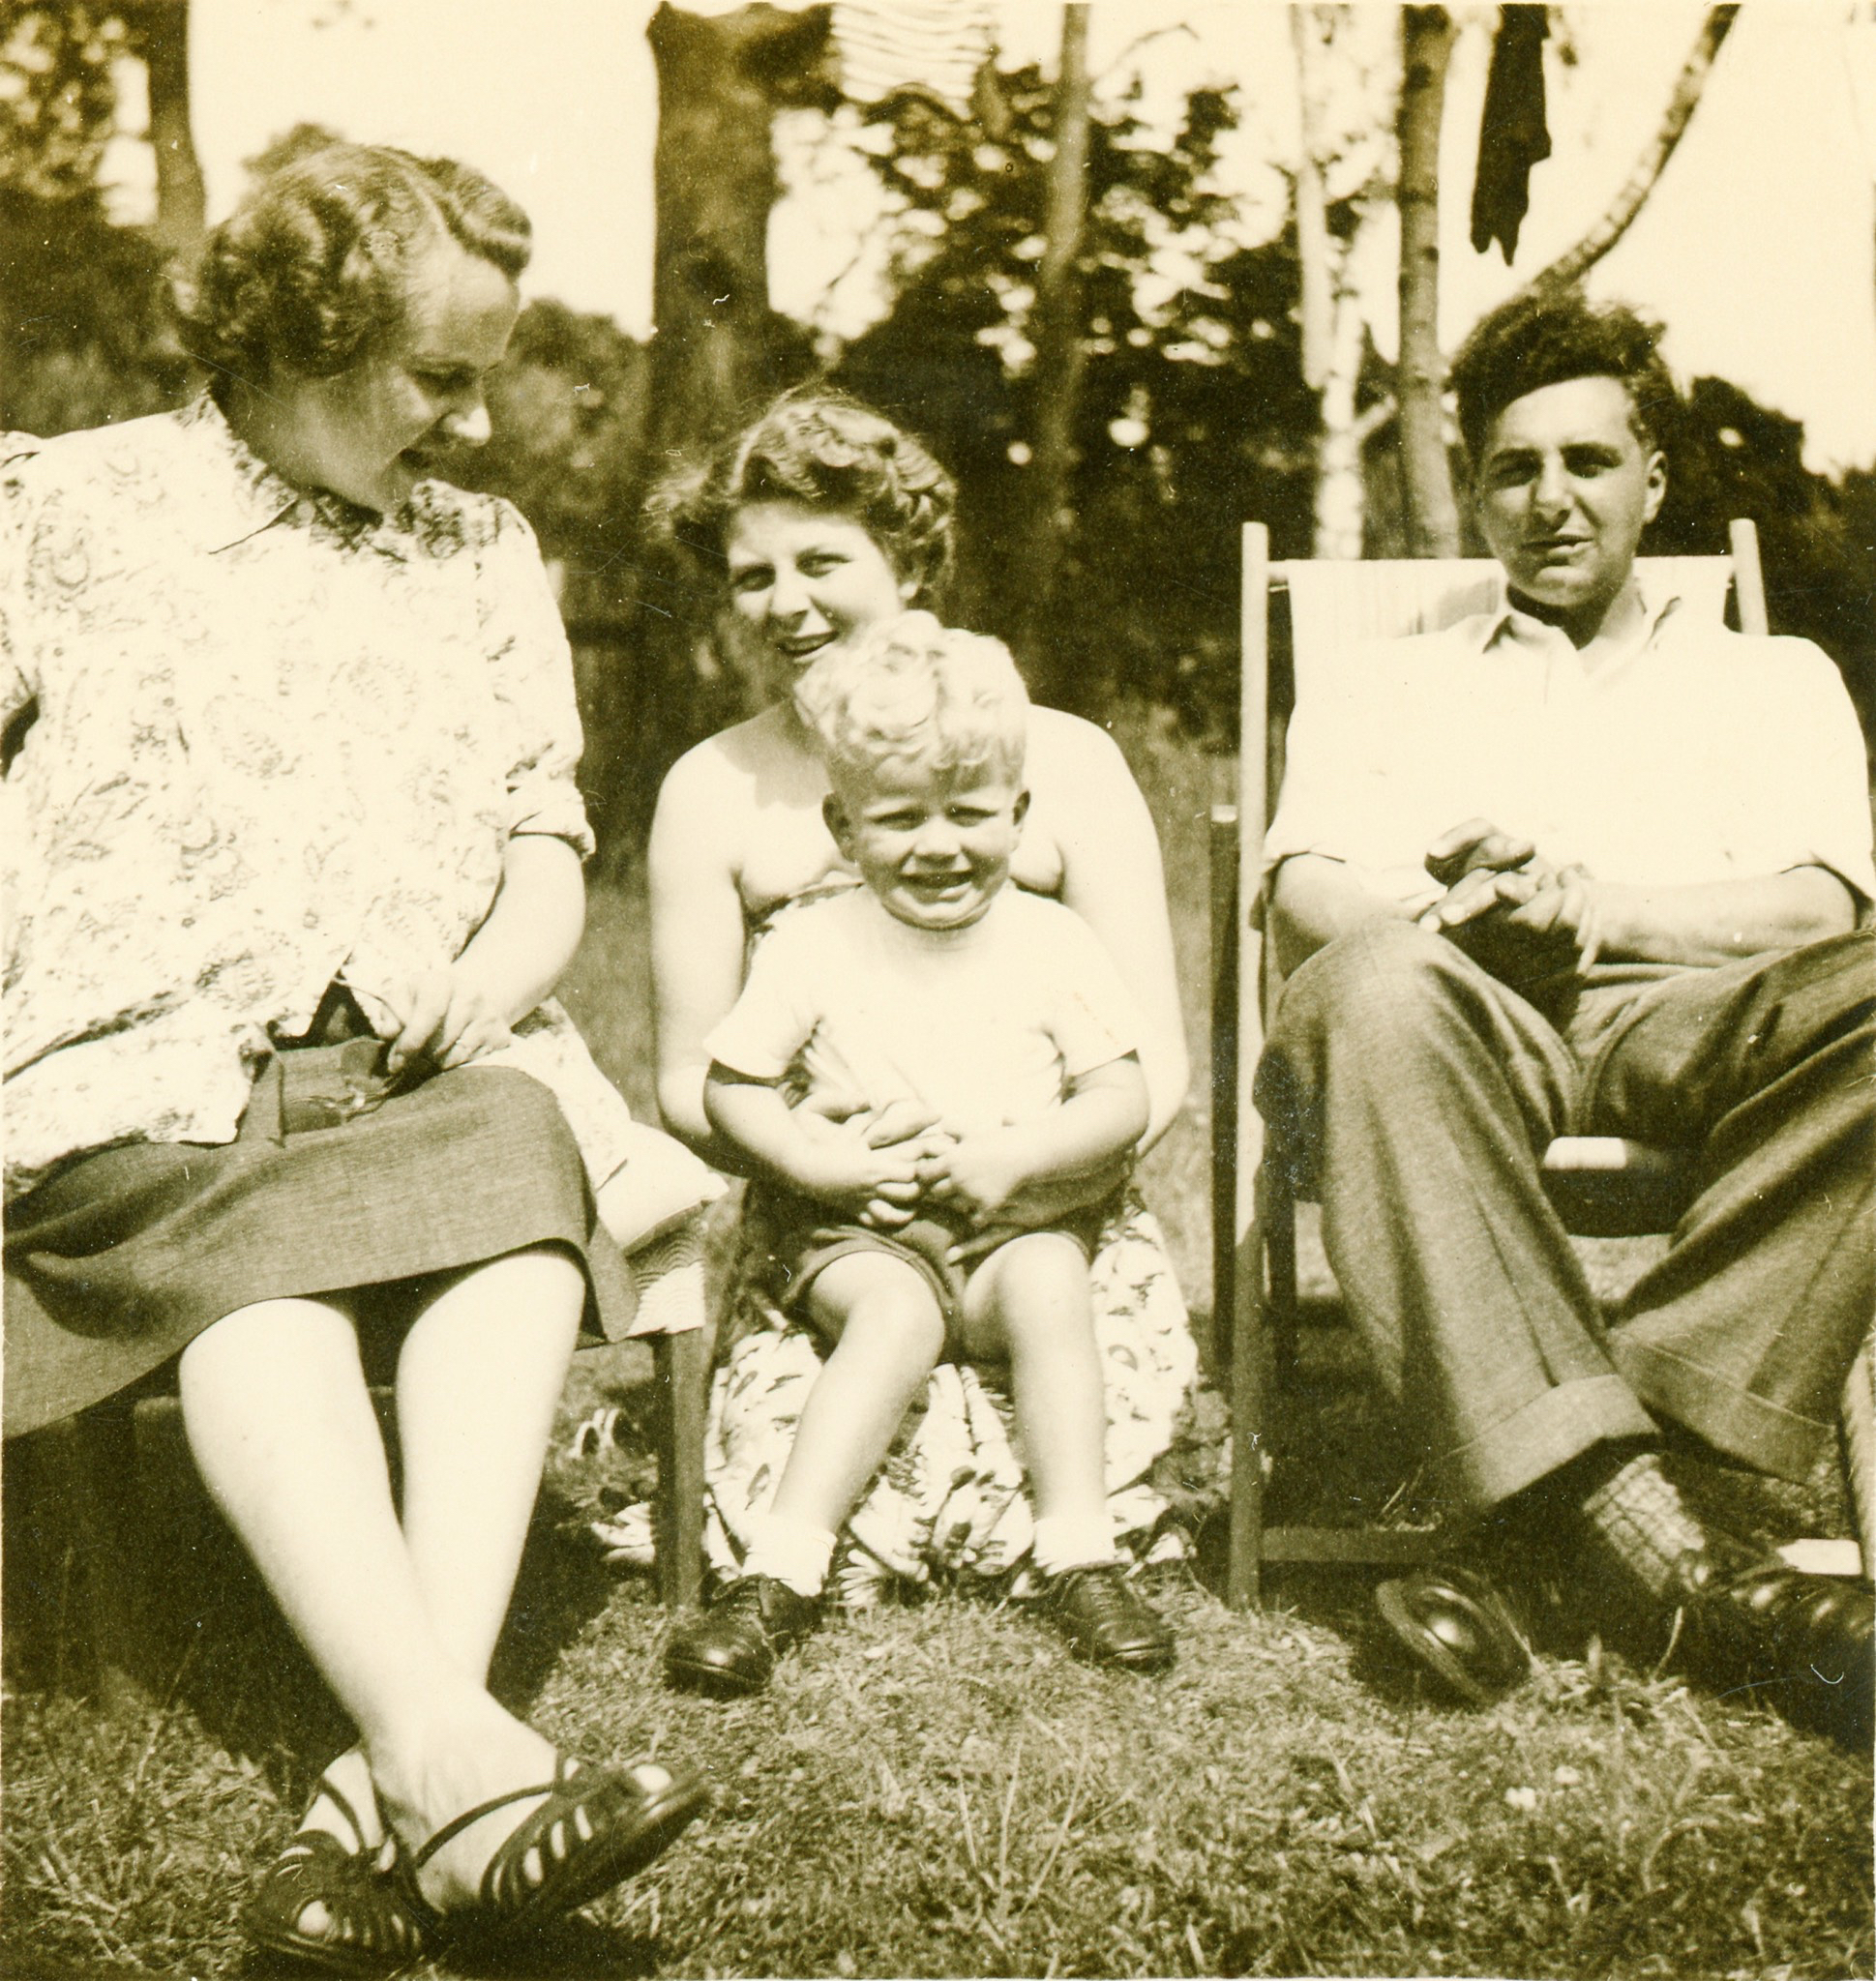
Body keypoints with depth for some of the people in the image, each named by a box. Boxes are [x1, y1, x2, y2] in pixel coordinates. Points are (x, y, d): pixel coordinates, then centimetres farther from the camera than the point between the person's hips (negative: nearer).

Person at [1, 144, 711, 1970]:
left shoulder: (487, 555, 22)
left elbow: (547, 846, 18)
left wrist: (493, 980, -3)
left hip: (422, 1060, 2)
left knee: (516, 1181, -32)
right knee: (257, 1267, -35)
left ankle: (395, 1784, -42)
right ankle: (453, 1756, -48)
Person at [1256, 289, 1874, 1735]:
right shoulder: (1383, 693, 29)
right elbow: (1310, 896, 9)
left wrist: (1592, 906, -12)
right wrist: (1451, 913, -15)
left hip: (1684, 1017, 1)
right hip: (1467, 1023, 0)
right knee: (1374, 994, -38)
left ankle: (1543, 1515, -36)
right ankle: (1652, 1544, -44)